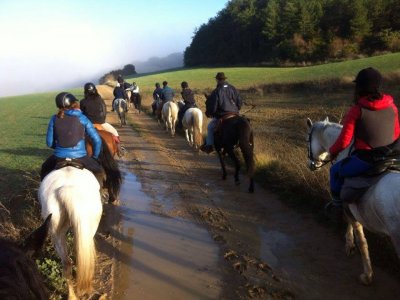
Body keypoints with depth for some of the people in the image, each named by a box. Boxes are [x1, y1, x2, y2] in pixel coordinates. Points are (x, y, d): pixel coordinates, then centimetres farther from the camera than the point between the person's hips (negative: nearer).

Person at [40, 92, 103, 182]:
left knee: (45, 170, 34)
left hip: (58, 158, 2)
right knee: (98, 171, 24)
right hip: (80, 158, -2)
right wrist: (95, 157, 11)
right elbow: (97, 140, -3)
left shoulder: (54, 119, 2)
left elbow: (49, 142, 6)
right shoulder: (82, 118, -2)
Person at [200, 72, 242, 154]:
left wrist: (208, 113, 7)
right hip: (235, 115, 4)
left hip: (221, 116, -4)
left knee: (210, 127, 19)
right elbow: (239, 102, 7)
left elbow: (212, 107, -13)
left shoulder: (216, 92, -14)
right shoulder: (233, 88, 2)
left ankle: (209, 145, 15)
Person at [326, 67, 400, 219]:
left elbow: (343, 142, -14)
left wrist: (332, 151, 6)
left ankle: (337, 206, 31)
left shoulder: (356, 110, -15)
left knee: (336, 171, 21)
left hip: (365, 160, -6)